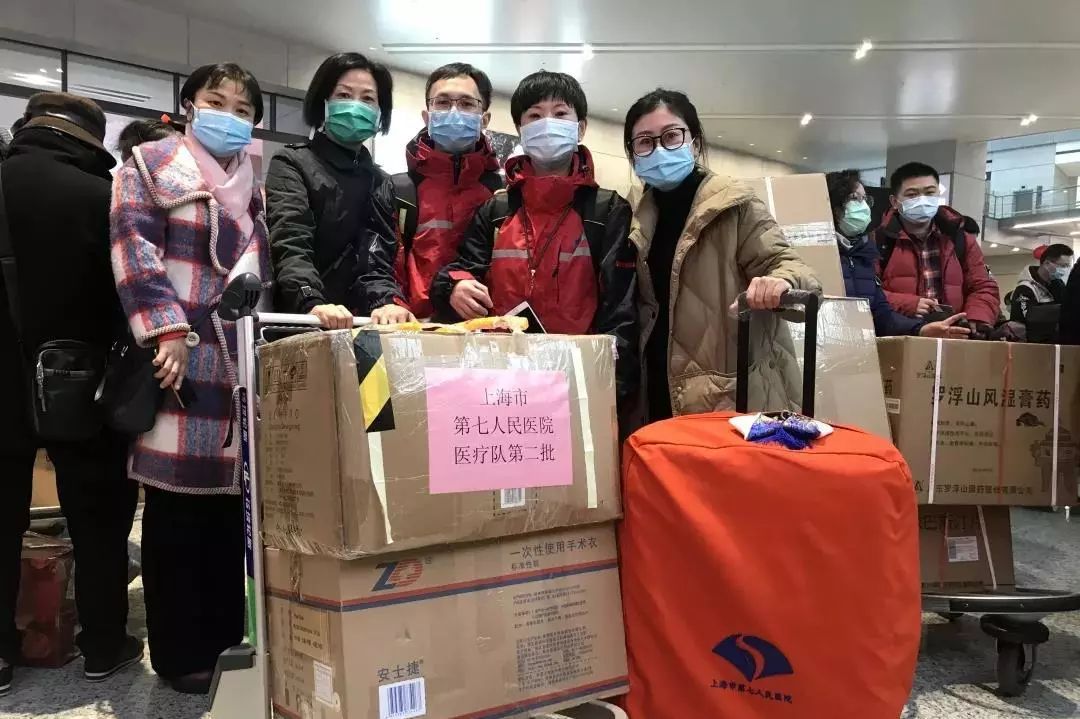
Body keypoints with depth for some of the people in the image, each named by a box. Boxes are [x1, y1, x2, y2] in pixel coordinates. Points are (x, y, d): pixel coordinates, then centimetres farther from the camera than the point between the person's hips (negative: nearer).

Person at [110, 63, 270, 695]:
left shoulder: (258, 184, 22)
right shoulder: (152, 163, 6)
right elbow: (133, 247, -7)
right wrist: (167, 328, -17)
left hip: (247, 364, 5)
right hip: (181, 358, -5)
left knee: (236, 504, 8)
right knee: (178, 505, 0)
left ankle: (229, 639, 22)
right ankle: (182, 653, 13)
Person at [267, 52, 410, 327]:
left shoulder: (381, 183, 17)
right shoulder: (292, 165, 4)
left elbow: (377, 259, 4)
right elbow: (291, 245, -12)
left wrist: (387, 301, -18)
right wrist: (312, 304, -30)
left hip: (359, 325, 3)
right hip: (302, 325, -3)